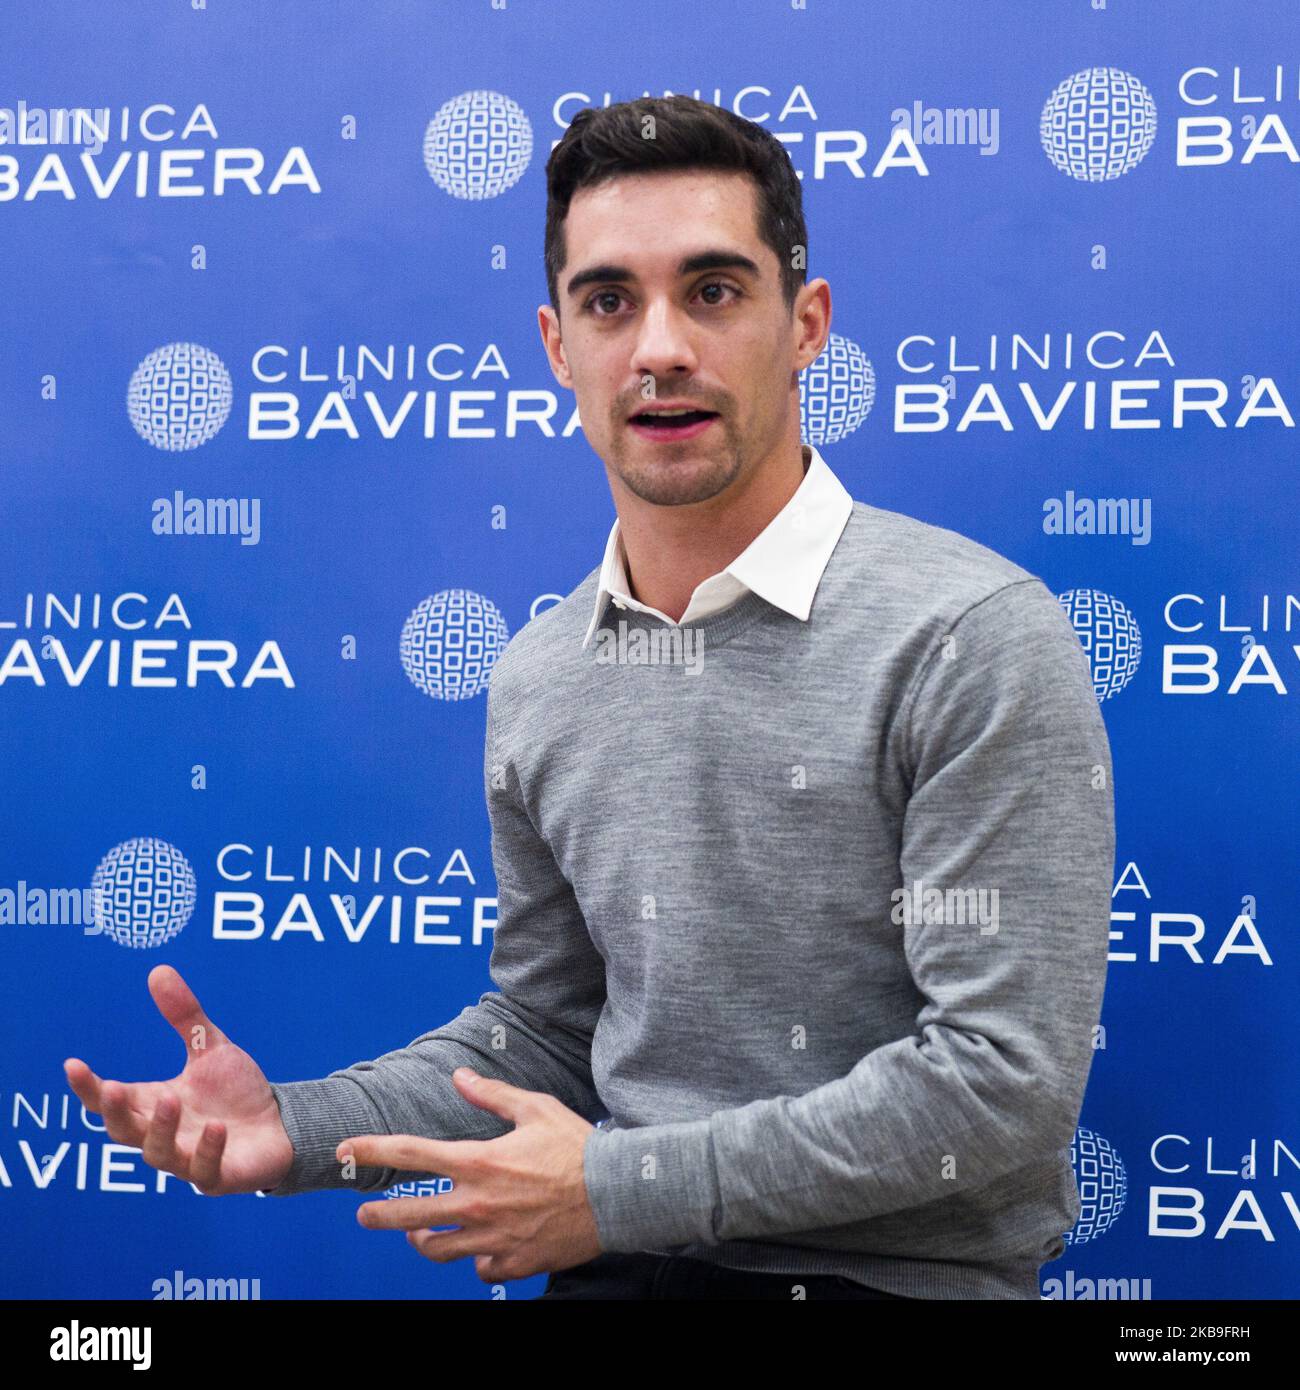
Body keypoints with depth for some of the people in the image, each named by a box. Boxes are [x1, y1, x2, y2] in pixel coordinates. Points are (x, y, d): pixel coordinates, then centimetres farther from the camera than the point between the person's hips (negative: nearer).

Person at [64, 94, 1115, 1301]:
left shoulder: (974, 635, -14)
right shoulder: (538, 683, 6)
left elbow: (1002, 1074, -17)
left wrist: (619, 1190, -15)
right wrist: (297, 1127, -1)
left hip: (901, 1272, -4)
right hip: (635, 1264, 4)